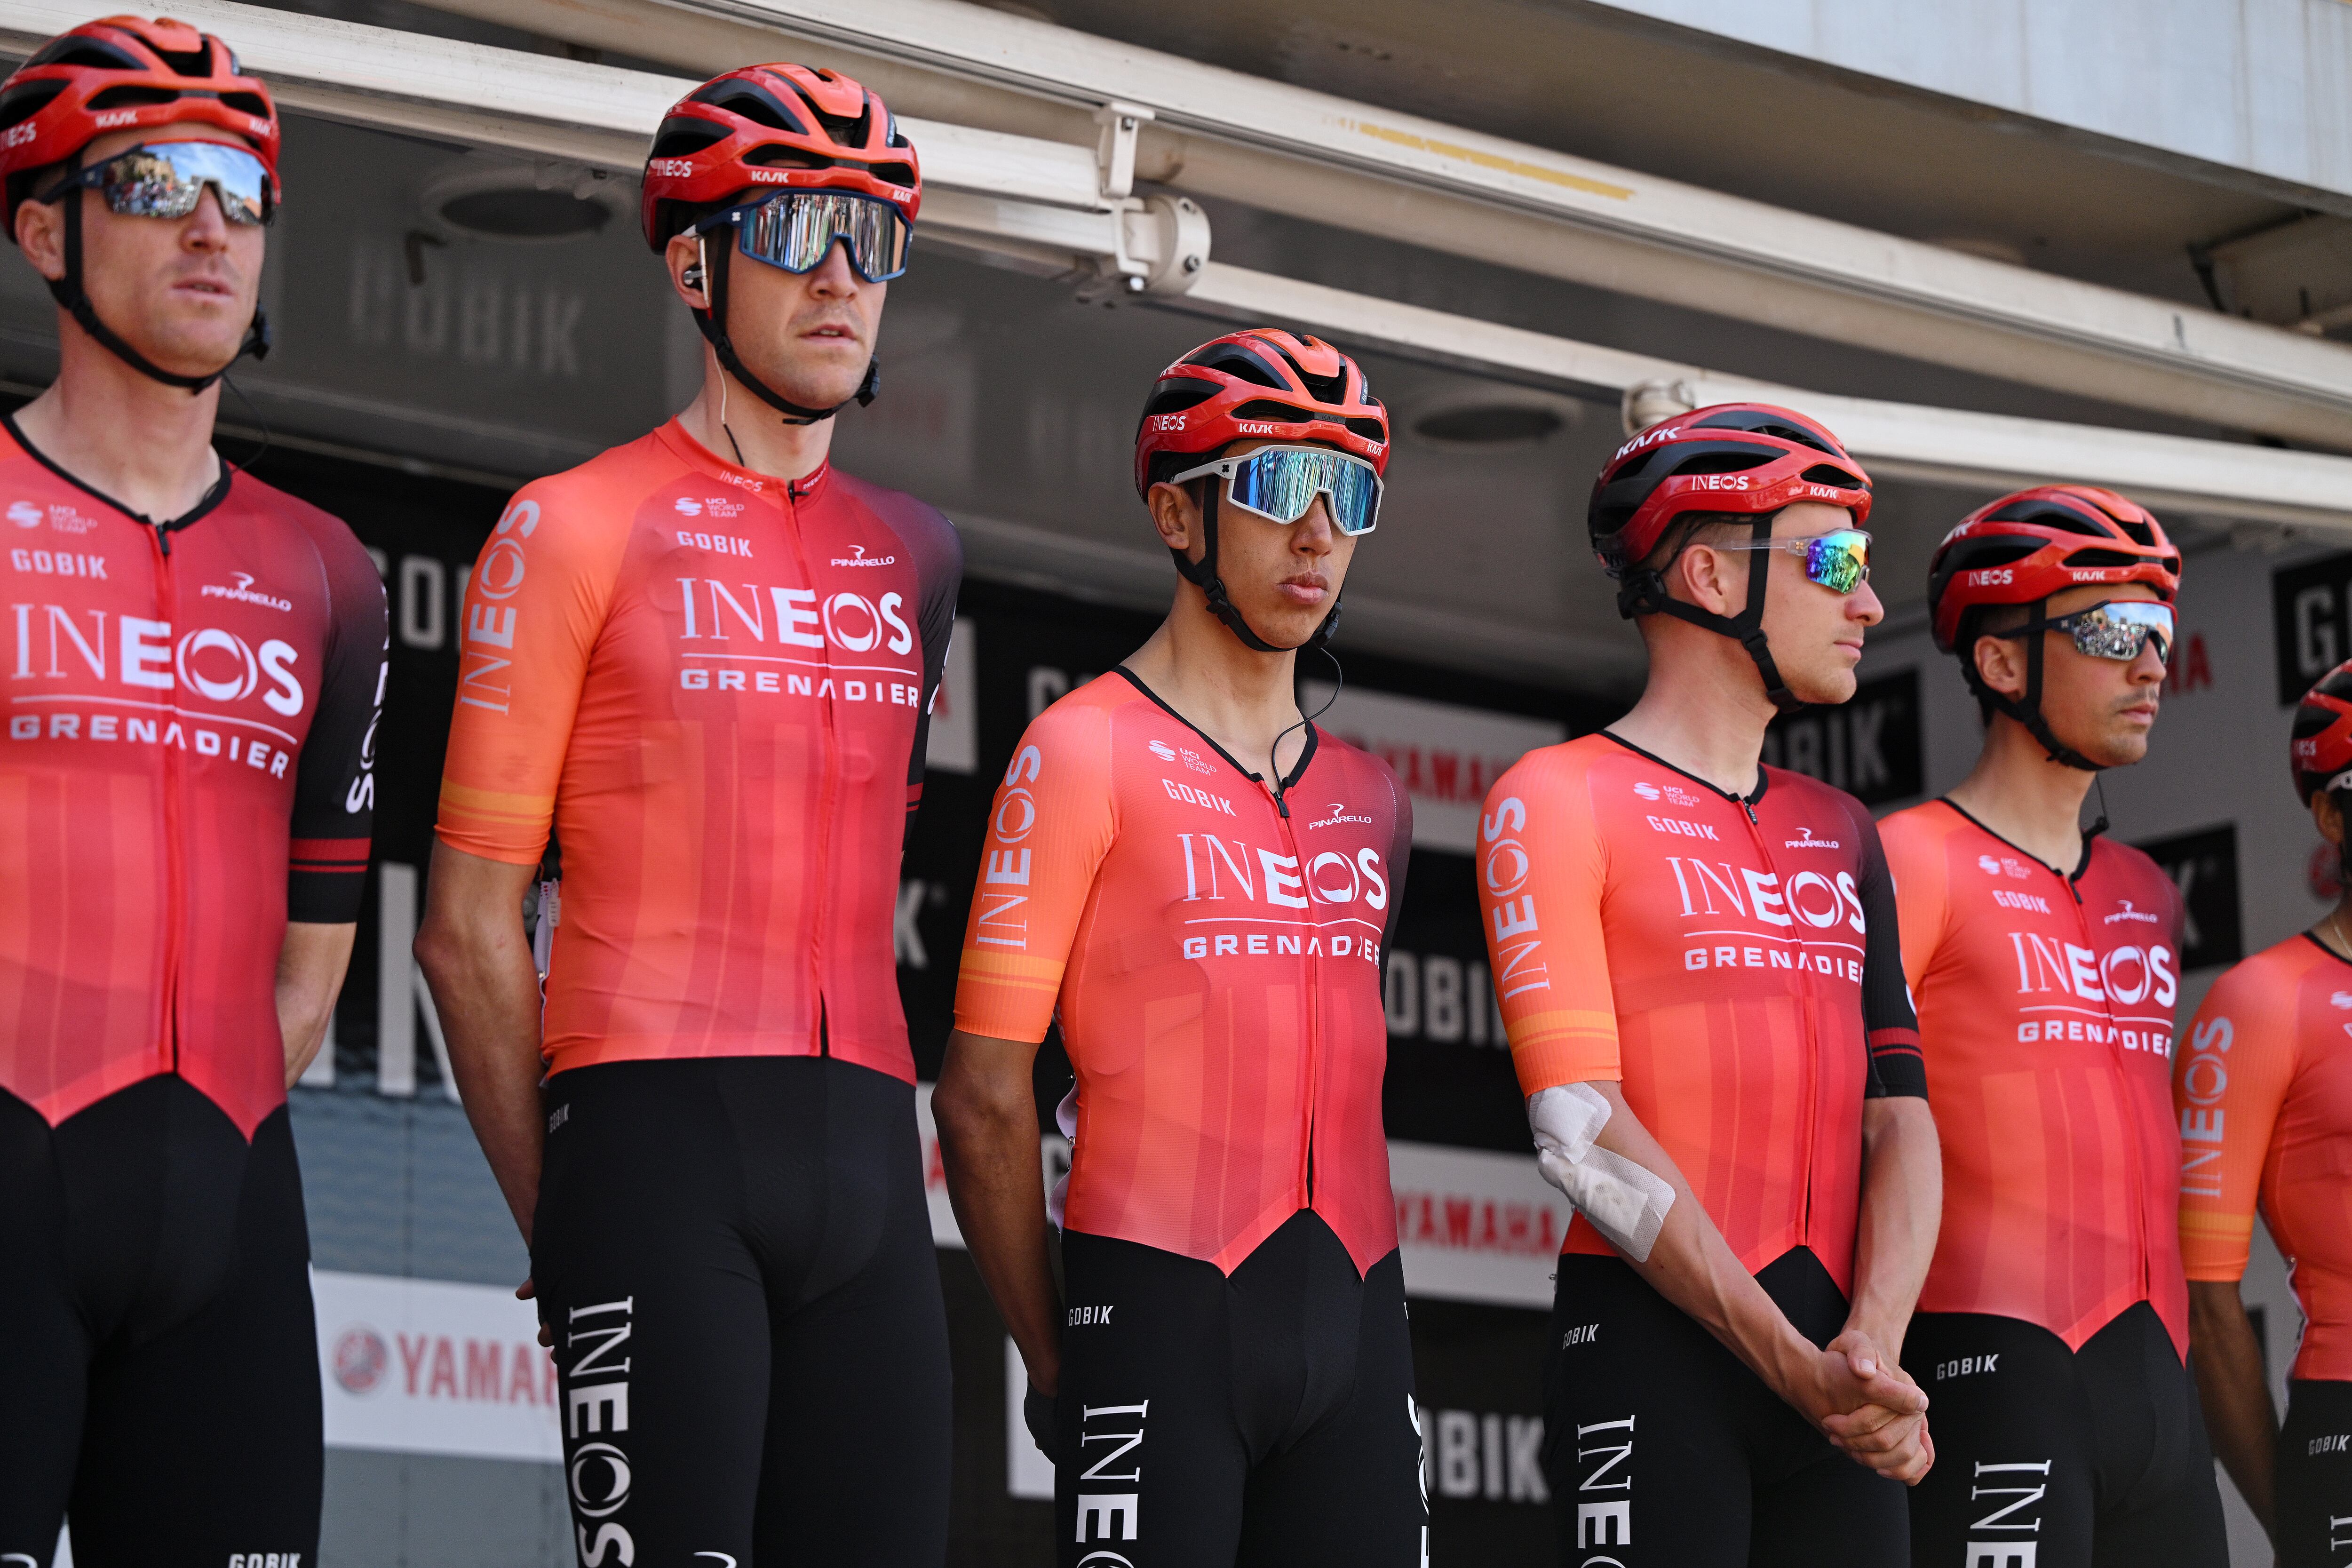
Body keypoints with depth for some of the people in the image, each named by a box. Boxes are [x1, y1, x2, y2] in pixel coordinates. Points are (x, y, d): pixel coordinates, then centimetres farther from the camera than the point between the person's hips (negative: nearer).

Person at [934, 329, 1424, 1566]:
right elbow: (984, 1096, -6)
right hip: (1161, 1312, -6)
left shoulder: (1369, 797, 16)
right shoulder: (1086, 753, -4)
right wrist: (1057, 1366, -2)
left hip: (1356, 1321, 6)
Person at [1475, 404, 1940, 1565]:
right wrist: (1794, 1366, -16)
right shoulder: (1561, 799, -2)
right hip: (1659, 1343, -6)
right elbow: (1582, 1128, -11)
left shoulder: (1841, 834, 18)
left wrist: (1872, 1343, -9)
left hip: (1839, 1354, 6)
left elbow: (1898, 1110, 9)